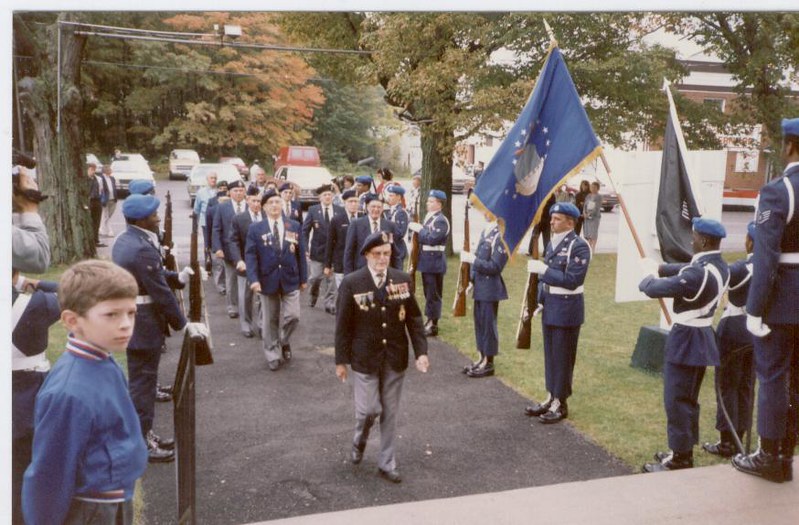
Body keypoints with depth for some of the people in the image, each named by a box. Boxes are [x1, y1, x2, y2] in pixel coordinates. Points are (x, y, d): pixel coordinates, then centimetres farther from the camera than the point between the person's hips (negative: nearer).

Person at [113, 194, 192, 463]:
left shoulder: (125, 239, 7)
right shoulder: (142, 249, -25)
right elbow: (161, 293, -22)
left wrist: (179, 277, 2)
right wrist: (181, 323, -12)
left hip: (129, 318, 10)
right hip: (143, 323, -10)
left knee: (141, 379, 20)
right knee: (143, 382, 2)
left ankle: (143, 433, 33)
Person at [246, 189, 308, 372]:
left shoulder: (295, 226, 5)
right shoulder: (255, 229, -1)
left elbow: (300, 253, 6)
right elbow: (250, 255, -5)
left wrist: (303, 277, 4)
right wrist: (253, 279, -18)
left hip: (290, 279, 1)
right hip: (267, 279, -1)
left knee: (292, 316, -4)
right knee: (270, 320, 8)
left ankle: (284, 342, 26)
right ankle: (273, 354, 23)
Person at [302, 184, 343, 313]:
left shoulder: (340, 211, -1)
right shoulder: (313, 210, -1)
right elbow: (305, 230, 1)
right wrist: (305, 248, -6)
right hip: (317, 249, 0)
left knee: (331, 278, 2)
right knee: (316, 277, 4)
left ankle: (329, 304, 12)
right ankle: (312, 295, 34)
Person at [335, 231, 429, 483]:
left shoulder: (402, 280, -2)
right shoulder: (351, 283, -10)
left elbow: (414, 318, 2)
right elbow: (343, 324, -6)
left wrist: (421, 352, -6)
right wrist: (341, 360, -4)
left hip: (395, 358, 3)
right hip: (365, 358, -2)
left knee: (390, 412, 11)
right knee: (369, 409, -1)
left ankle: (386, 462, 28)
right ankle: (359, 440, 34)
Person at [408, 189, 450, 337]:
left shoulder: (441, 221, -15)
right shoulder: (428, 217, 15)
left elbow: (431, 239, -25)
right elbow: (422, 236, 19)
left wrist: (420, 229, -16)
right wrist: (414, 227, 2)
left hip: (435, 262, -9)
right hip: (426, 261, 9)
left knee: (434, 294, -2)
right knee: (428, 293, 16)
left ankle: (433, 326, 5)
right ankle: (429, 321, 26)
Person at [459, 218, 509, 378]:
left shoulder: (500, 235, -17)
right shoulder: (485, 232, 11)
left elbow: (495, 266, -19)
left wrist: (472, 259, -22)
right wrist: (472, 280, 11)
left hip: (490, 289, -9)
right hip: (480, 287, 9)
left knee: (488, 324, 1)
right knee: (479, 323, 15)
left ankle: (489, 364, 11)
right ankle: (482, 359, 27)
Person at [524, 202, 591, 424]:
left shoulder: (579, 246, -15)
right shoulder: (552, 243, 9)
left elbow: (572, 280, -23)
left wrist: (543, 269, -23)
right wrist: (539, 301, 8)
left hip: (567, 308, -7)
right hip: (549, 306, 8)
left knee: (563, 357, 3)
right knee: (550, 355, 15)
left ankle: (560, 404, 15)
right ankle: (550, 398, 28)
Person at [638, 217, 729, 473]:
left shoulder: (698, 273, -27)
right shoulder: (719, 266, 3)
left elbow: (656, 289, -22)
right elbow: (685, 269, 19)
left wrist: (648, 277, -2)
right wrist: (659, 268, 12)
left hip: (686, 341, -10)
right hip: (702, 338, 10)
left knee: (676, 401, 0)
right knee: (689, 399, 19)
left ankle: (679, 459, 9)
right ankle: (683, 451, 31)